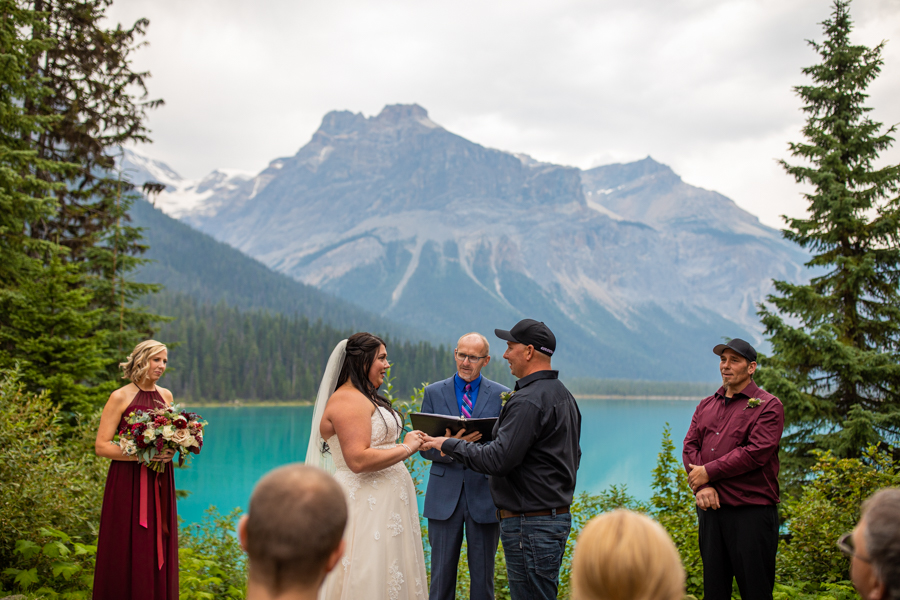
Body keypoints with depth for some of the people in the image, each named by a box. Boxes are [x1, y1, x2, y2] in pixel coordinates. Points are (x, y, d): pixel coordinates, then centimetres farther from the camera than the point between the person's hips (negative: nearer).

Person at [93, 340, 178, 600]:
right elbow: (101, 446, -9)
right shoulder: (120, 397, -6)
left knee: (159, 548, 8)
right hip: (128, 482, -5)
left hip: (159, 482, 5)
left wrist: (172, 449, -2)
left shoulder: (166, 396, 10)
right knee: (128, 552, -2)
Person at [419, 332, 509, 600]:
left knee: (482, 576, 7)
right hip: (444, 496, 1)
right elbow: (426, 447, 2)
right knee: (441, 576, 6)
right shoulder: (433, 392, 7)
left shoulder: (501, 395, 4)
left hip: (485, 495, -1)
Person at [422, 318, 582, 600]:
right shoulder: (563, 394, 14)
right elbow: (572, 456, 21)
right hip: (559, 516, 11)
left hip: (531, 524, -11)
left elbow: (498, 459, -25)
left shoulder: (527, 401, -19)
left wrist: (450, 445, -13)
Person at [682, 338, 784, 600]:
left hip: (751, 511, -5)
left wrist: (708, 472, -11)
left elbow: (755, 453, -14)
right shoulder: (705, 406, 16)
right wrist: (701, 487, -9)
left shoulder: (768, 406, -3)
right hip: (710, 509, 6)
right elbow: (690, 446, 8)